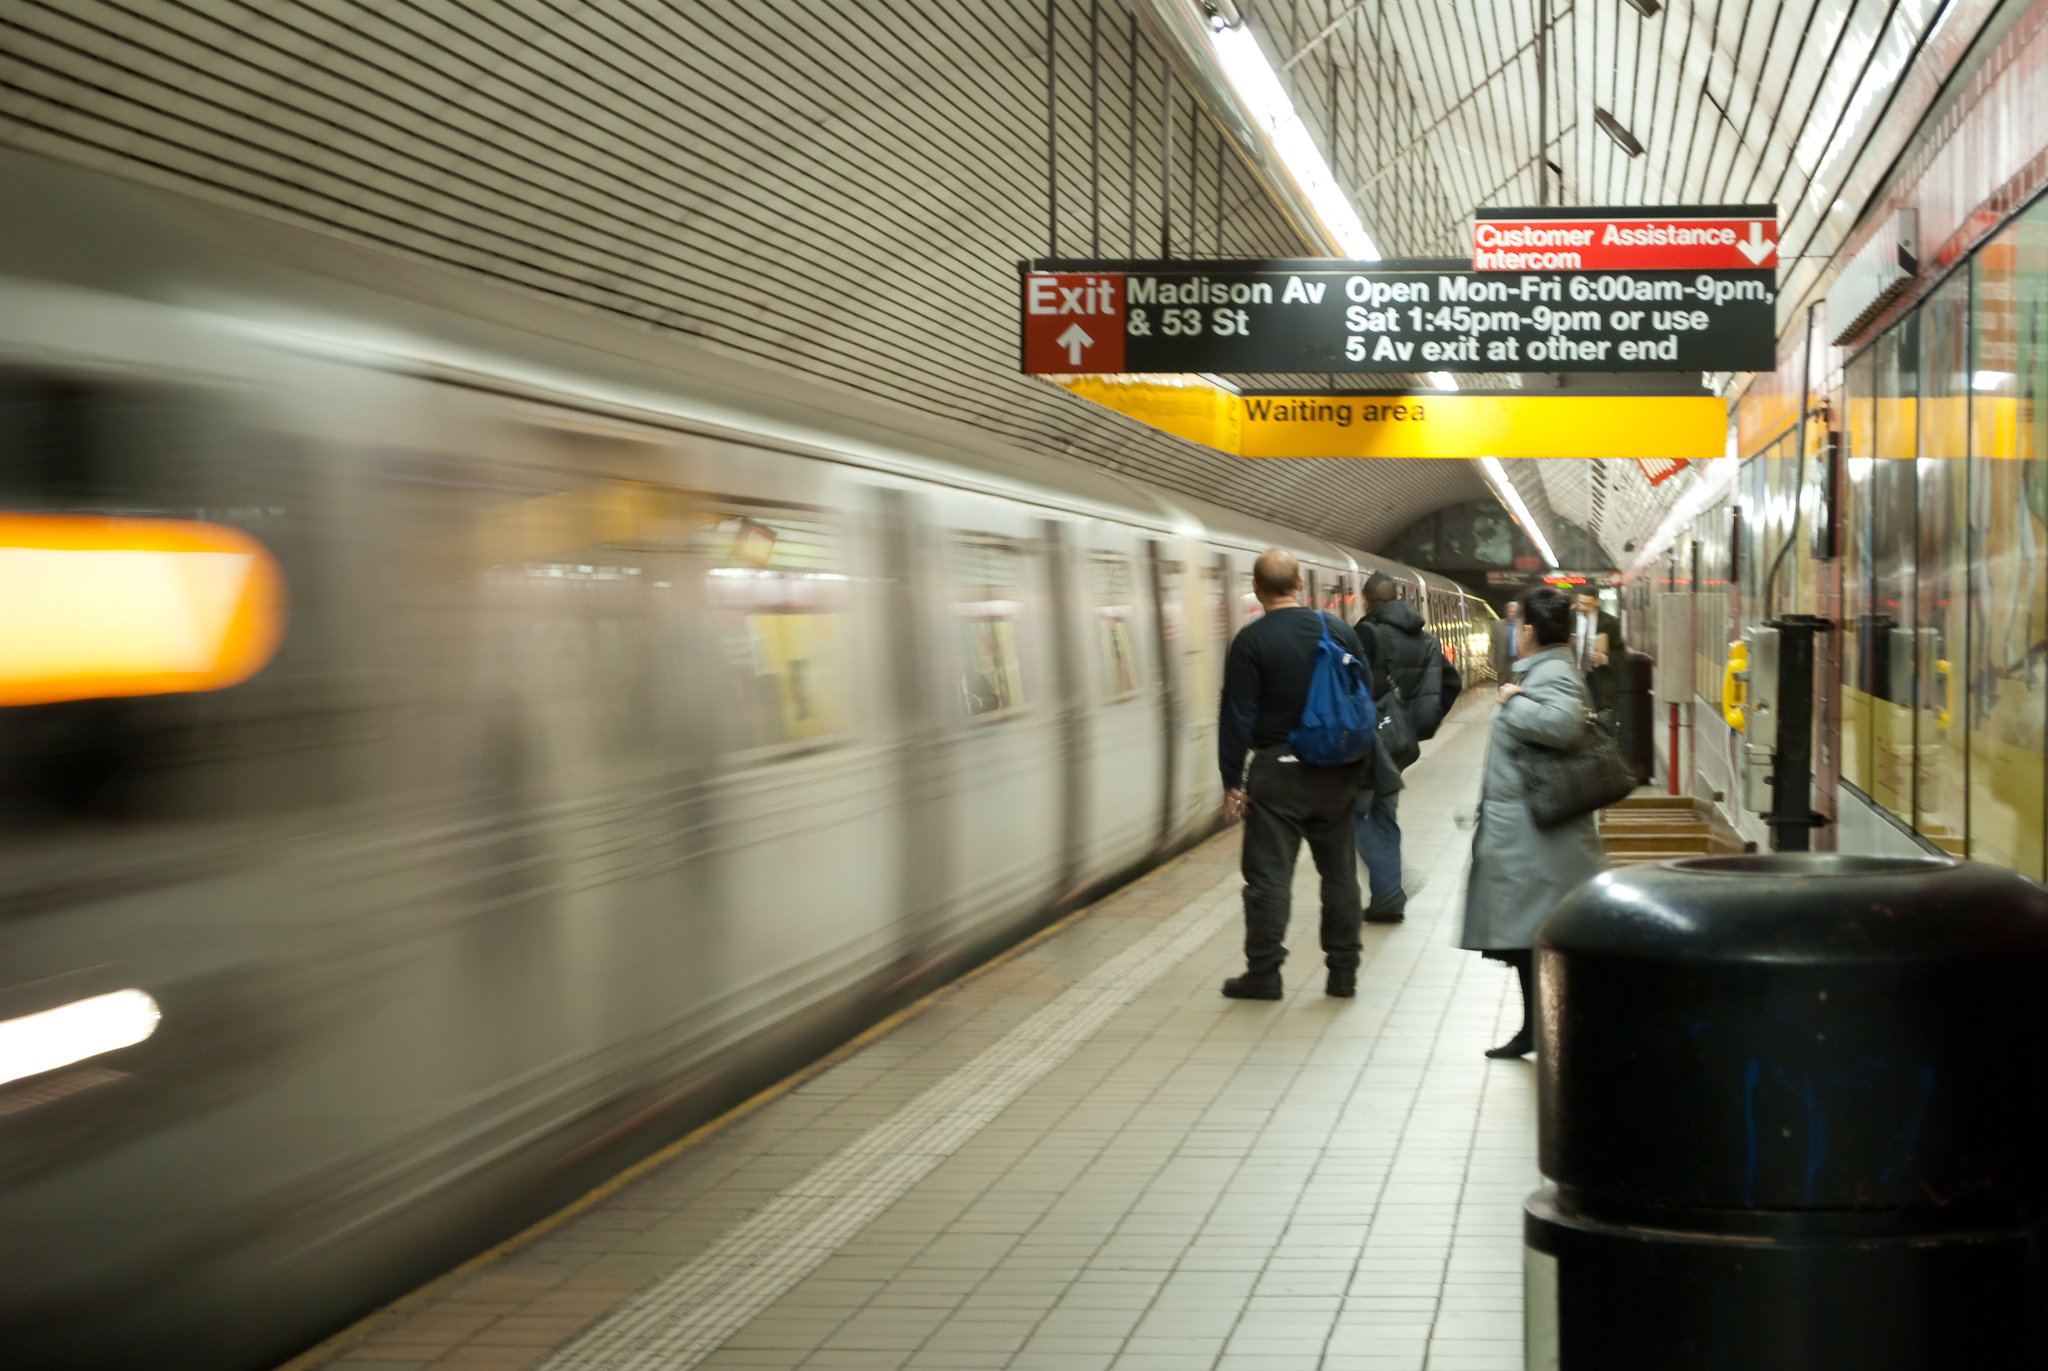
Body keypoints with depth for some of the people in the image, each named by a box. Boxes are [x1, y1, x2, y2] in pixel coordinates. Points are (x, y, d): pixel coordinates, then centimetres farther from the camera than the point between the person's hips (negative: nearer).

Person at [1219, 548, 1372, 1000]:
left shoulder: (1251, 641, -10)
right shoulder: (1340, 630, 4)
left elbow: (1238, 716, -11)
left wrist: (1232, 781, -6)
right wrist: (1357, 770, 15)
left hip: (1276, 774, -4)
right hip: (1335, 772, 4)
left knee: (1268, 875, 1)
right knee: (1339, 872, 11)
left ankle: (1264, 973, 4)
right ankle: (1343, 972, 15)